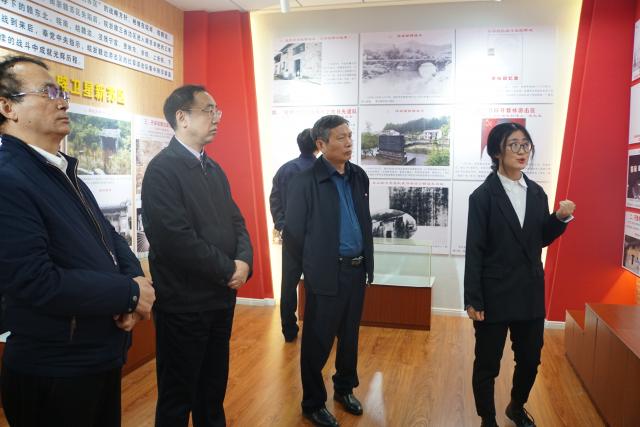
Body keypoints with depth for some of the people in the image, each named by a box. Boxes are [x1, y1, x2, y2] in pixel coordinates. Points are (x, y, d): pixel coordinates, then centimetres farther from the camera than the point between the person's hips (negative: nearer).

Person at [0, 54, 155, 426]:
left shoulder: (65, 174, 11)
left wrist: (134, 280, -9)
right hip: (53, 374, -9)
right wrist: (130, 293, -19)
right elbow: (37, 282, -28)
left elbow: (110, 236, 12)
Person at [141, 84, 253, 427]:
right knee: (178, 396, 11)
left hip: (221, 298, 8)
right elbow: (176, 238, -24)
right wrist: (229, 270, -15)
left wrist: (244, 261, -9)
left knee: (214, 390, 22)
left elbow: (236, 221, 11)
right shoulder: (162, 169, -15)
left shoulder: (214, 169, 12)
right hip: (184, 304, -7)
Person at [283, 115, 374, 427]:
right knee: (317, 342, 8)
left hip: (357, 270, 6)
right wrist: (311, 268, 1)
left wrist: (366, 262, 13)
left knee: (350, 336, 20)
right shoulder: (305, 182, -14)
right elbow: (292, 234, -8)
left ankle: (344, 389, 41)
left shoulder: (359, 176, 6)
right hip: (327, 275, -6)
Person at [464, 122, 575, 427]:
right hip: (494, 294, -5)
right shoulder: (483, 195, -9)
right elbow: (474, 250, -11)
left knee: (530, 359, 17)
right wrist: (473, 299, -13)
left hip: (531, 293, 5)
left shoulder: (537, 193, 6)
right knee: (487, 364, 8)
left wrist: (561, 218, -6)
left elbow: (541, 240, 13)